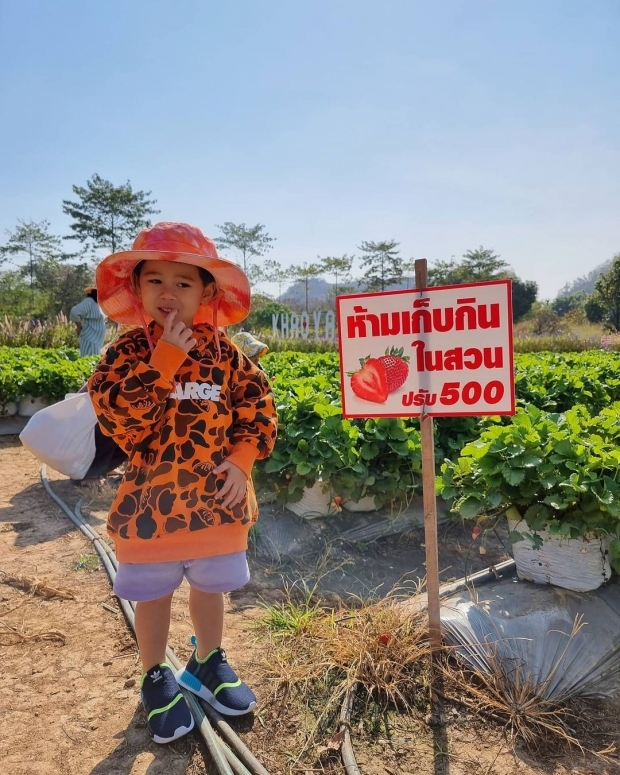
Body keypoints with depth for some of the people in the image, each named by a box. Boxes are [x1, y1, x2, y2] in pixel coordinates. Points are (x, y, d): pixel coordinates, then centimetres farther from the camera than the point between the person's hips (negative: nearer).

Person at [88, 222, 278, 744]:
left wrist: (241, 460, -14)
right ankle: (156, 677, 42)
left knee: (210, 588, 21)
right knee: (153, 595, 16)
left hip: (216, 501, 2)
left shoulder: (224, 353, -4)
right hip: (151, 503, -2)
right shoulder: (127, 354, -9)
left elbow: (258, 410, 0)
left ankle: (207, 662, 48)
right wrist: (164, 360, -26)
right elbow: (122, 423, -22)